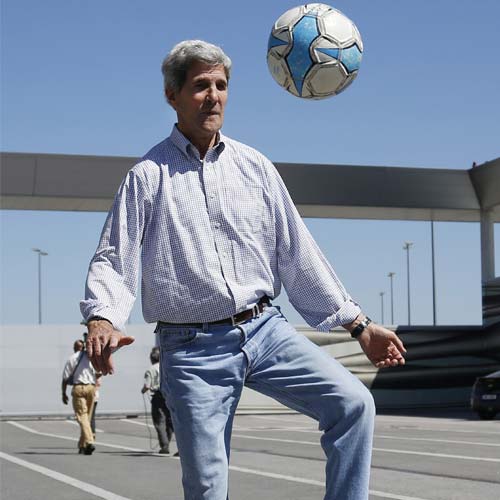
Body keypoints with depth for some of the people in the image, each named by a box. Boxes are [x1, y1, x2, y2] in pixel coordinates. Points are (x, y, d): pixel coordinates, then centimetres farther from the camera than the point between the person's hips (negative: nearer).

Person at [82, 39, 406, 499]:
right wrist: (101, 319, -25)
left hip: (264, 329, 3)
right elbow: (114, 259, -4)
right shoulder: (148, 176, 2)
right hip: (192, 349, -3)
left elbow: (298, 254, 13)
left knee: (353, 402, -17)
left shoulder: (256, 167, 11)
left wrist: (358, 324, 10)